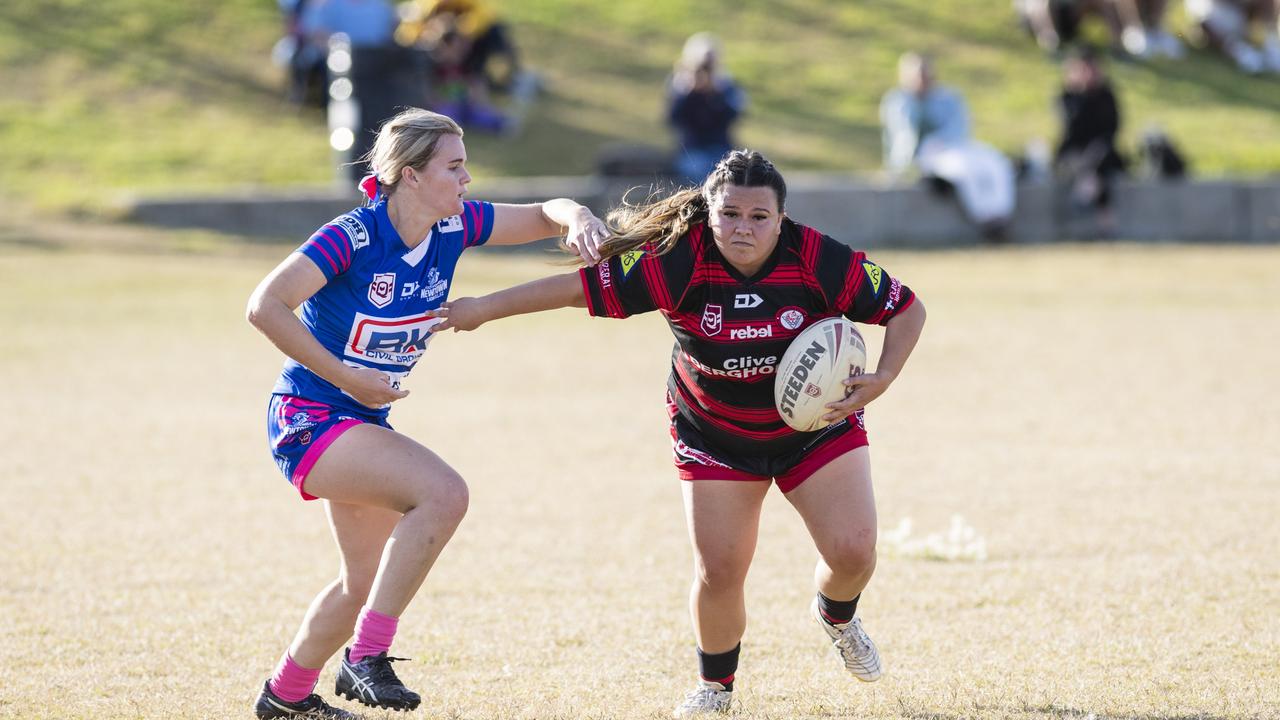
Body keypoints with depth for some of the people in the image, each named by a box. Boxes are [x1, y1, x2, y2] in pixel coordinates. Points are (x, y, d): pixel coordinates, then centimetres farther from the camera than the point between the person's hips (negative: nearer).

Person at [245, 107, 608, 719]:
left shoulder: (452, 226, -3)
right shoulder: (353, 237, -23)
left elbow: (542, 215, 8)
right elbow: (265, 307, -27)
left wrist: (577, 219, -16)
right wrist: (347, 378, -25)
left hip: (364, 422, 9)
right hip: (308, 417, -9)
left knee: (367, 580, 20)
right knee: (443, 492, -29)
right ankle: (366, 657, -23)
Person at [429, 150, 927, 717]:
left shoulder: (820, 262, -24)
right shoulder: (677, 265, -25)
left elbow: (907, 310, -11)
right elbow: (580, 286, -19)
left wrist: (879, 382, -26)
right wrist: (482, 308, -19)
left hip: (817, 422, 0)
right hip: (715, 434, 0)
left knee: (852, 552, -11)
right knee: (718, 574, -8)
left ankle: (837, 618, 28)